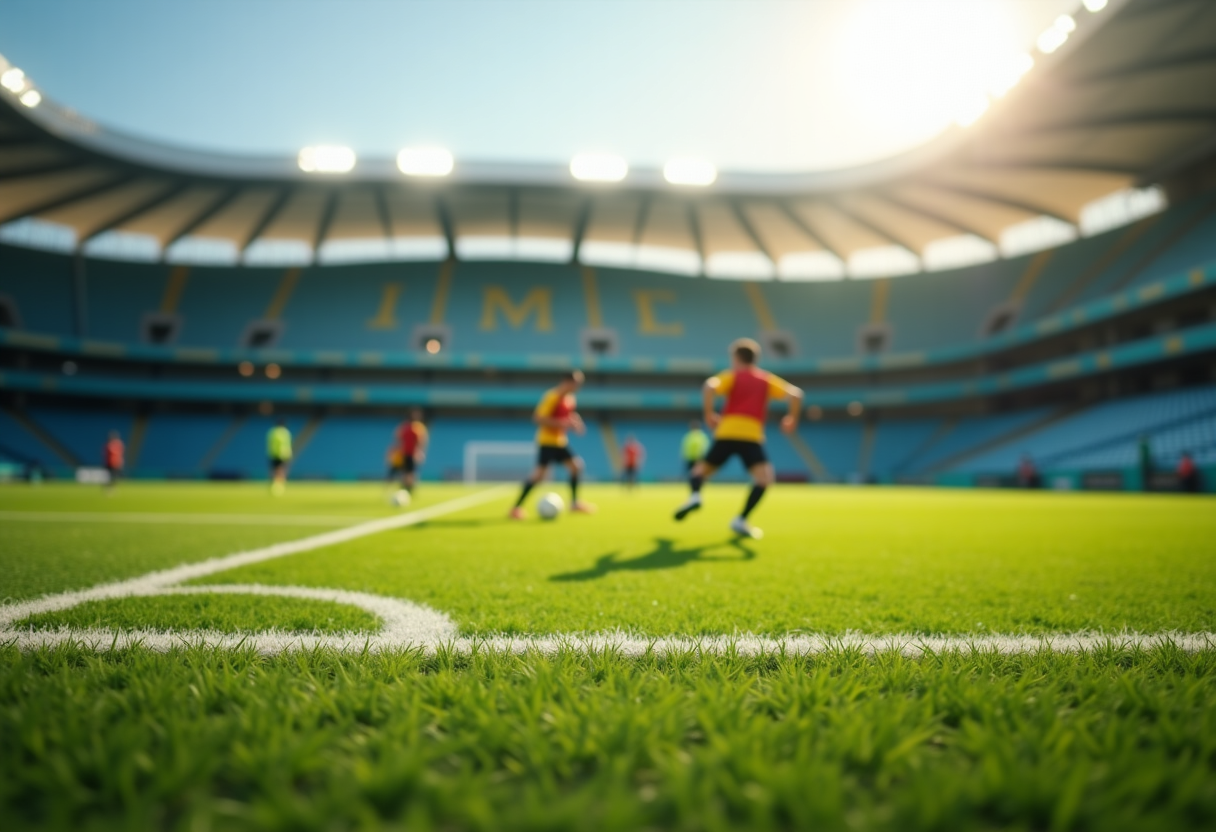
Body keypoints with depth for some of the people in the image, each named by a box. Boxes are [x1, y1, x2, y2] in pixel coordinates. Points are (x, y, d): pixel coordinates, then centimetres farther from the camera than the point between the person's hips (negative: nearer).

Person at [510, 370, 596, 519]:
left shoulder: (570, 399, 8)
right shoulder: (552, 397, -19)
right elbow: (539, 418, -24)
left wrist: (575, 421, 3)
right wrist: (562, 423, -28)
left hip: (561, 441, 9)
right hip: (547, 441, -9)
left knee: (576, 466, 7)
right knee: (540, 472, -16)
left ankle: (575, 502, 21)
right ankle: (517, 507, -8)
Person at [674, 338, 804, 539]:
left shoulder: (732, 376, 14)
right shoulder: (767, 379, 18)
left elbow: (709, 387, -8)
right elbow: (795, 394, 7)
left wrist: (709, 414, 2)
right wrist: (793, 418, 19)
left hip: (726, 433, 1)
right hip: (751, 436, -1)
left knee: (702, 469, 18)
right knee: (765, 477, -5)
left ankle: (695, 495, -13)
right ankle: (741, 520, -20)